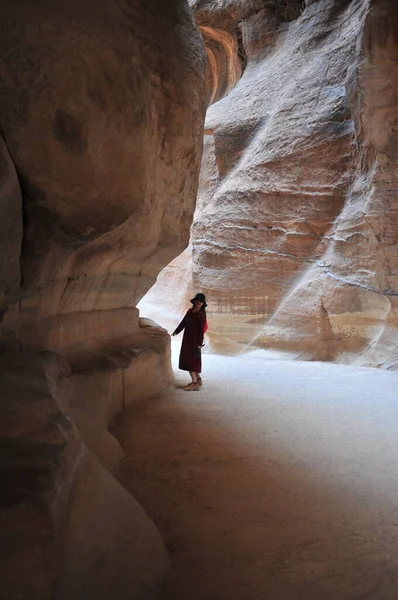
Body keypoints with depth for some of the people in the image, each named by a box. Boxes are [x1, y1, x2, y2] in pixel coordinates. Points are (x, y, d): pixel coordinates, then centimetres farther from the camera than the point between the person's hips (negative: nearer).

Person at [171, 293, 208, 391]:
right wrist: (176, 331, 23)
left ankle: (195, 384, -9)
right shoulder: (190, 311, 6)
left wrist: (199, 344, -20)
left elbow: (201, 330, -18)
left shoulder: (201, 315, -16)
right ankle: (198, 379, 28)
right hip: (188, 339, 8)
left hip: (195, 340, -8)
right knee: (193, 360, 15)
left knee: (190, 360, -9)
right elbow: (183, 322, 16)